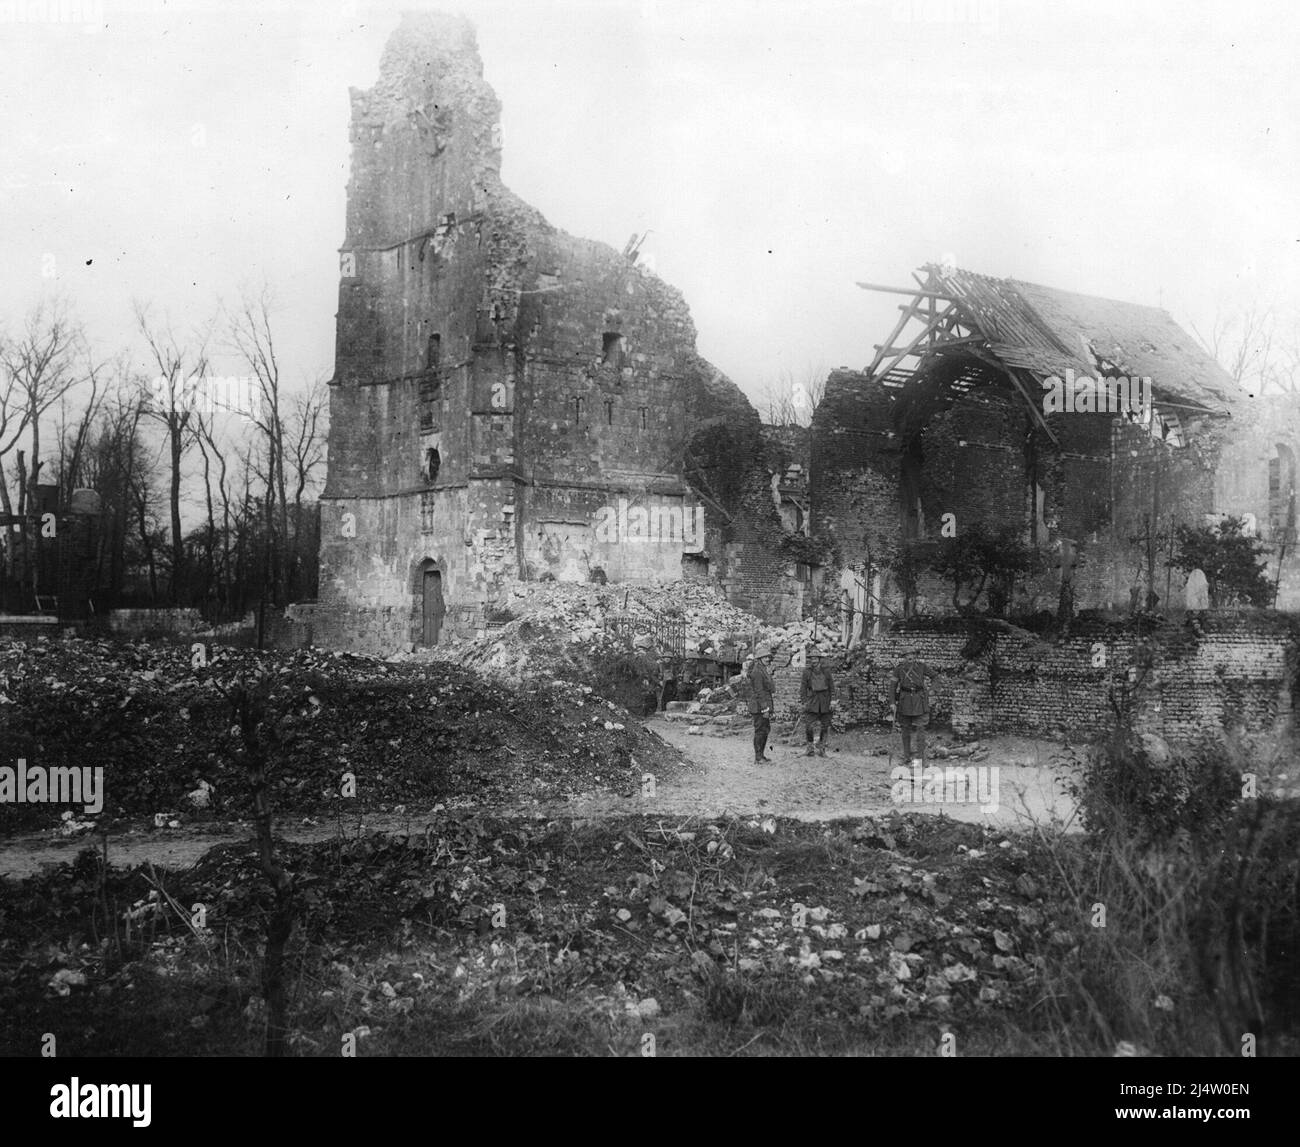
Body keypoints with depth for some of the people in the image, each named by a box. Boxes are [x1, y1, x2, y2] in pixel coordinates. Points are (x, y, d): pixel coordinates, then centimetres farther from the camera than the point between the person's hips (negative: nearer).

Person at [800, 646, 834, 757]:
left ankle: (821, 749, 16)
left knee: (826, 727, 5)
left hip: (825, 705, 2)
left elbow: (831, 687, 9)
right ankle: (808, 749, 2)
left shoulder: (826, 672, 3)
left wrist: (831, 701, 3)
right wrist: (804, 701, -4)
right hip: (811, 704, -2)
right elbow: (802, 688, 3)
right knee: (808, 726, -9)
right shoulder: (807, 672, -1)